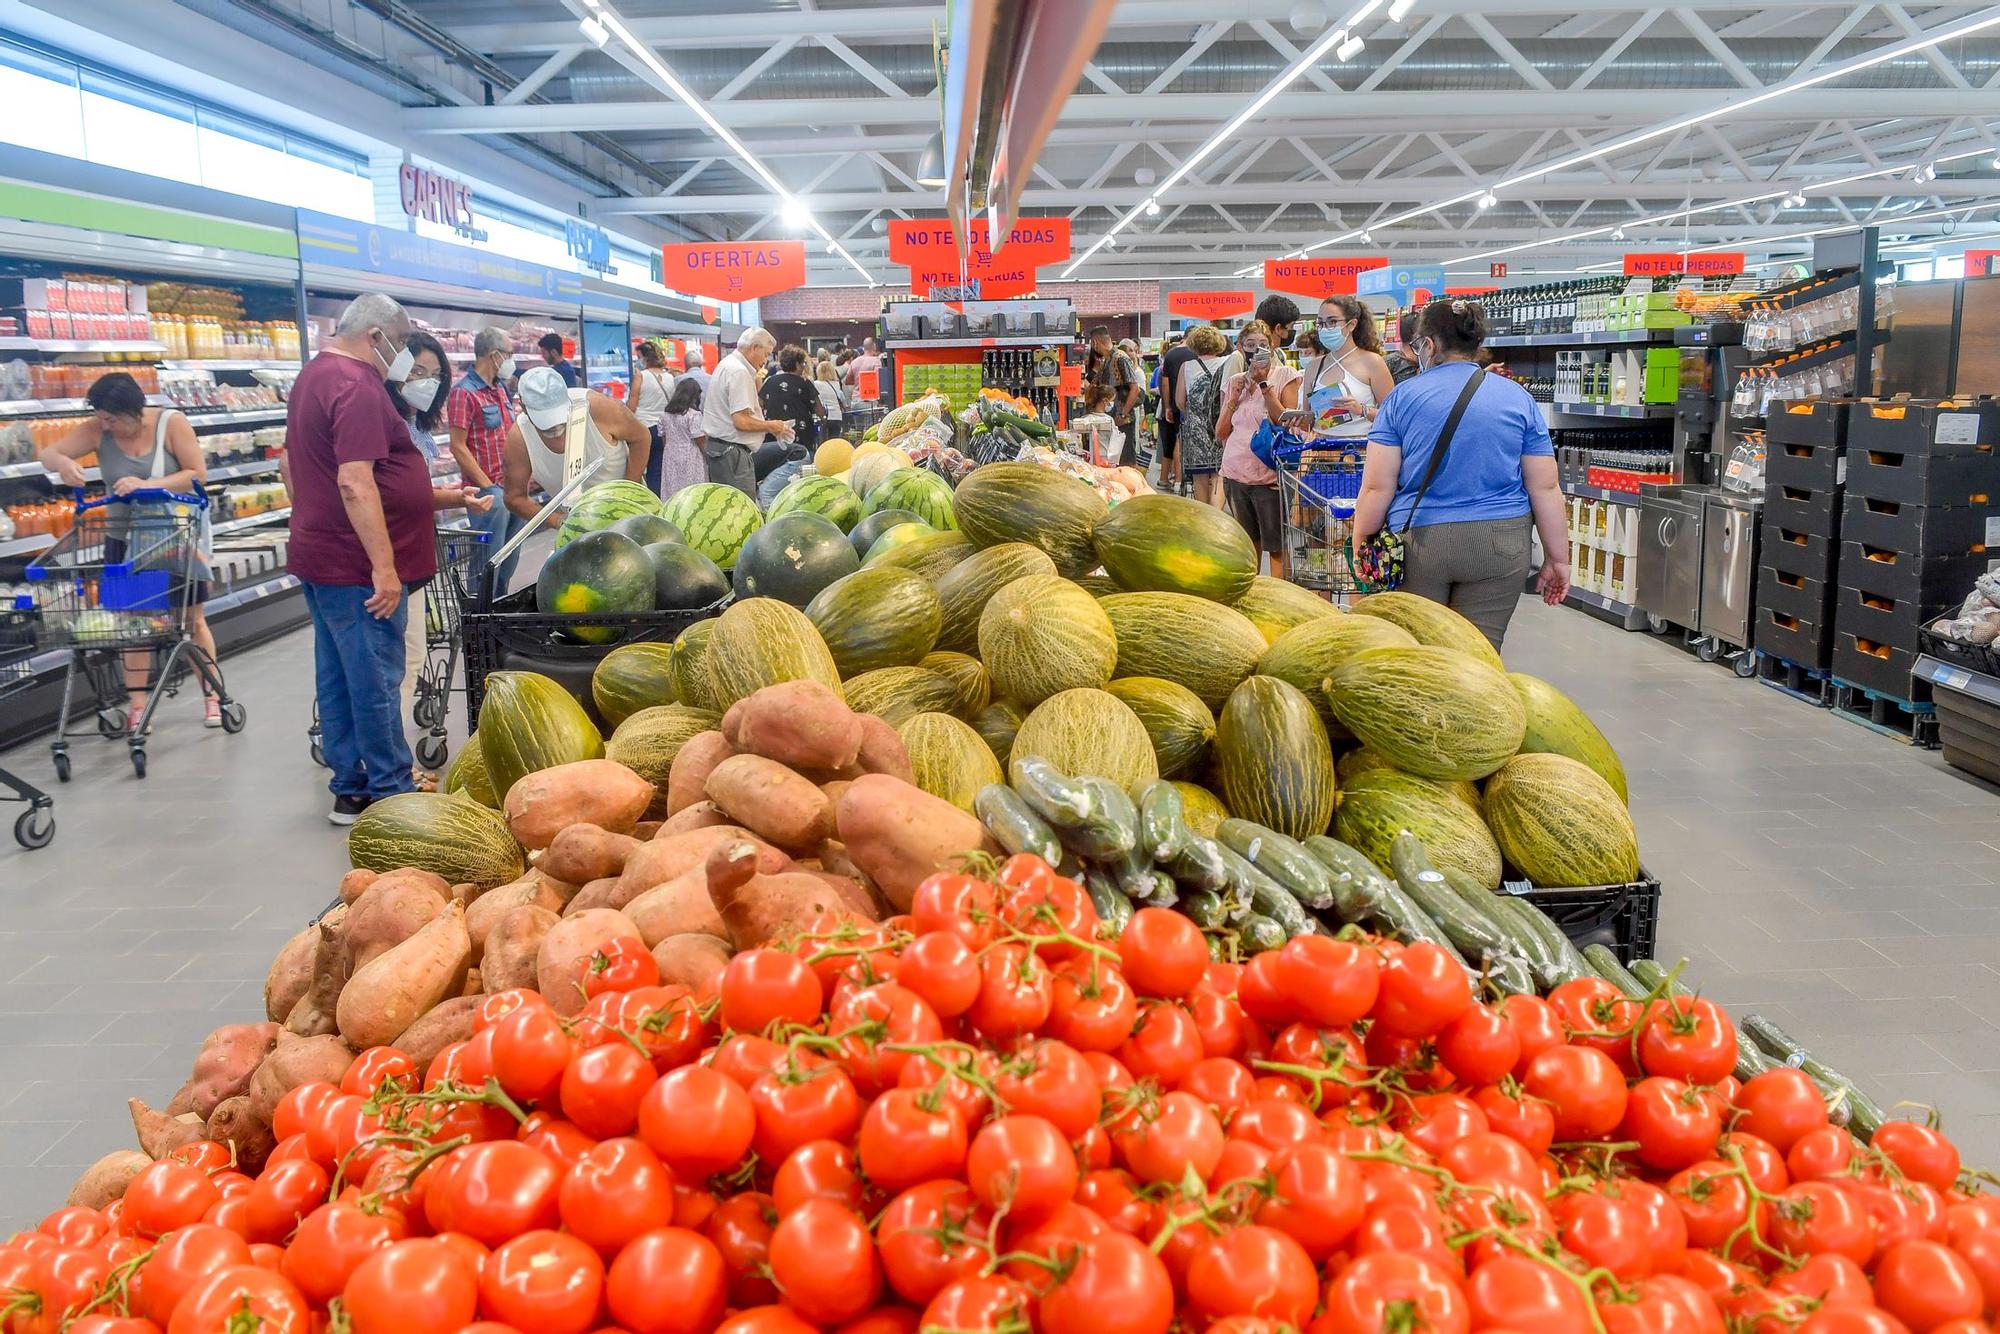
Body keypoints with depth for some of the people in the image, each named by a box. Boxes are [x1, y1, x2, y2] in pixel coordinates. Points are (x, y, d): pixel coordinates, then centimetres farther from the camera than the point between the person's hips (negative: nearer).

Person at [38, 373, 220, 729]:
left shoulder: (171, 423, -14)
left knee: (194, 619, 5)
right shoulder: (97, 430, -8)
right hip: (125, 540, 2)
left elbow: (198, 474, -18)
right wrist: (63, 463, -32)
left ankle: (211, 696, 14)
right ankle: (136, 704, 10)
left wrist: (148, 485, -32)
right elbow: (47, 453, -8)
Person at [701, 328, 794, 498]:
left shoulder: (727, 364, 17)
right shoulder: (739, 372, -16)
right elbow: (741, 421, -22)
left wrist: (755, 384, 14)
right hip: (732, 450, -11)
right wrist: (770, 426, -8)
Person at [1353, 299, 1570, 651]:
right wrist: (1557, 558, 10)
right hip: (1500, 544, 1)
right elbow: (1545, 489, 4)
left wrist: (1361, 549, 6)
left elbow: (1376, 487, -4)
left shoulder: (1402, 397, -1)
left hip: (1417, 542, -1)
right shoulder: (1518, 399, 5)